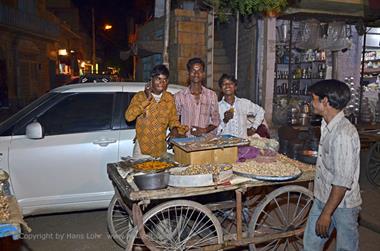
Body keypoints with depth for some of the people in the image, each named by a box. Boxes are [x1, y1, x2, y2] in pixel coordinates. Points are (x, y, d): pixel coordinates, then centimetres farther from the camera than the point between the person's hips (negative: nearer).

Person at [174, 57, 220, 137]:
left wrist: (204, 130, -5)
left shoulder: (212, 95, 10)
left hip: (207, 138, 2)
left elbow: (216, 119, 12)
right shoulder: (179, 96, 5)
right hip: (186, 138, -2)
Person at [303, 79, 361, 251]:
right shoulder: (327, 126, 2)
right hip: (322, 198, 8)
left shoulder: (343, 135, -27)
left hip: (341, 204, -8)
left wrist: (326, 213, -22)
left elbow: (342, 181, -26)